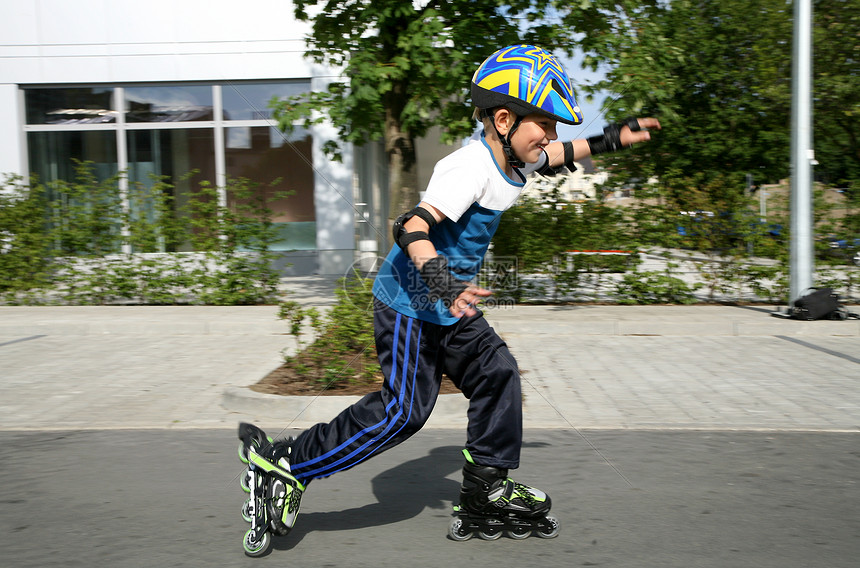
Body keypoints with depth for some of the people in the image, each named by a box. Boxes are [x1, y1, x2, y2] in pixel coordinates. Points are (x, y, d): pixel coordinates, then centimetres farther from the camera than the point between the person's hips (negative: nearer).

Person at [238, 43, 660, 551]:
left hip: (449, 309, 10)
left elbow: (555, 157, 29)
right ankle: (288, 461, -1)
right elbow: (412, 227, -33)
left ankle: (486, 486, 20)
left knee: (498, 374, 8)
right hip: (410, 304, -10)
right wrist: (441, 281, -47)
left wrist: (608, 141, 23)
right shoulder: (470, 168, -24)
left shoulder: (512, 159, 6)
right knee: (403, 409, -9)